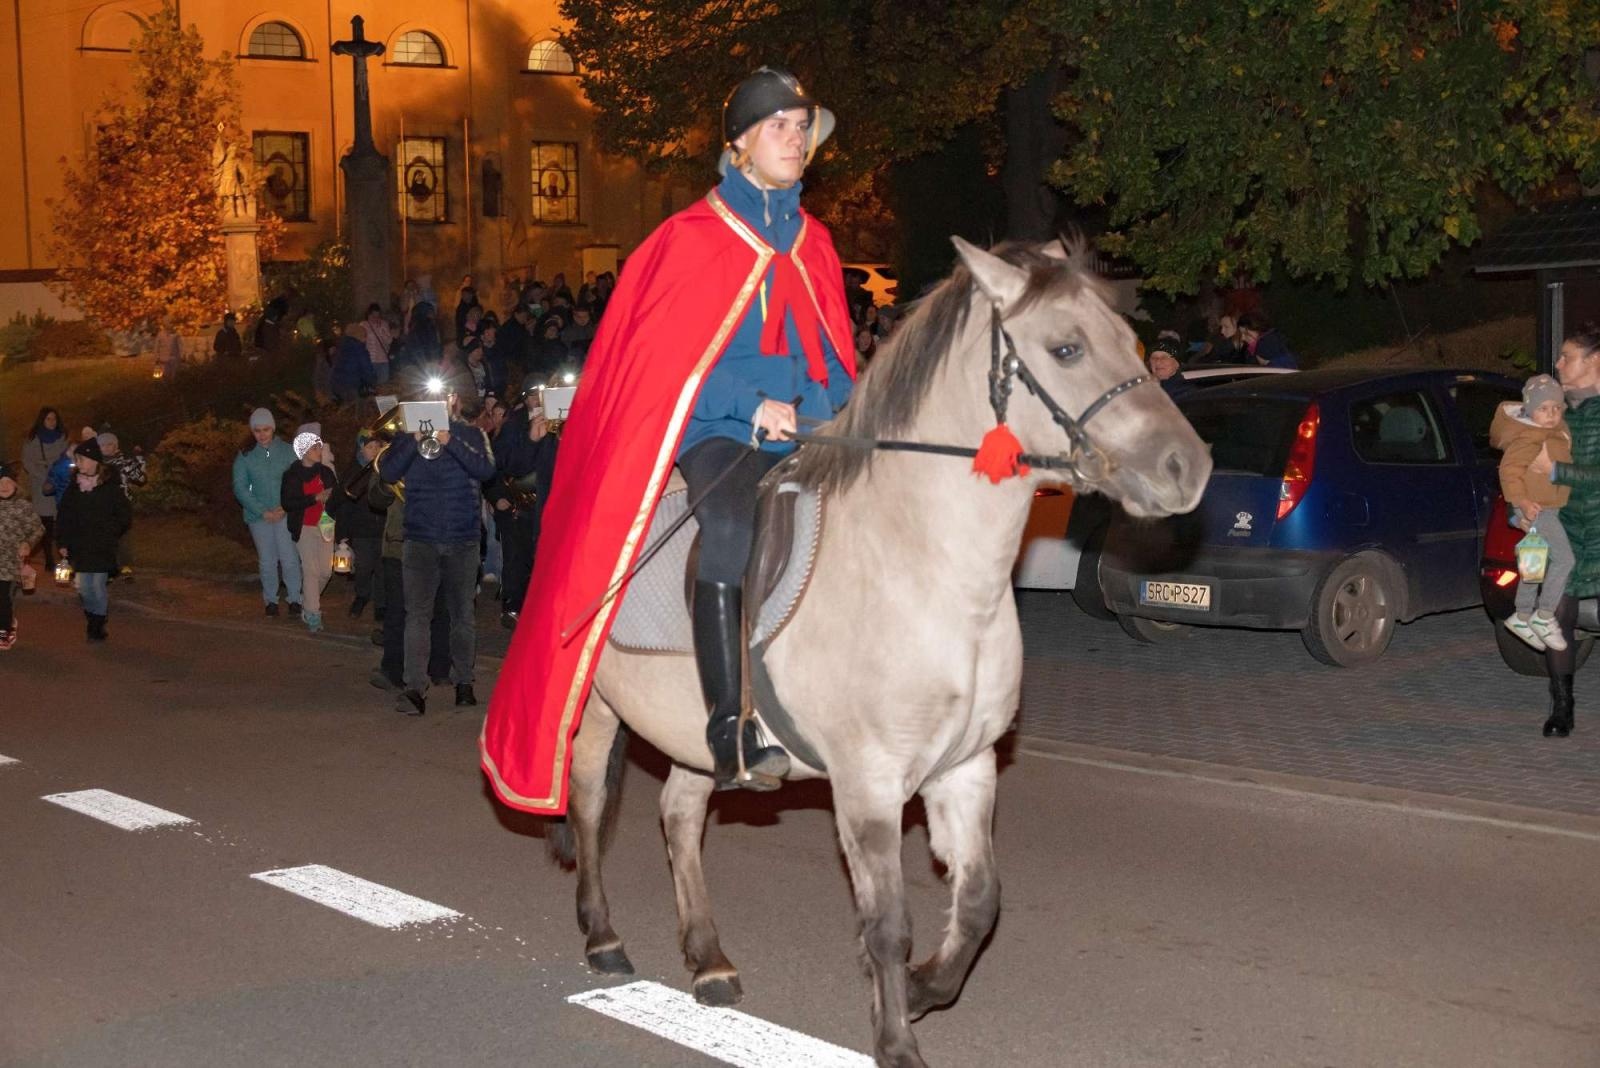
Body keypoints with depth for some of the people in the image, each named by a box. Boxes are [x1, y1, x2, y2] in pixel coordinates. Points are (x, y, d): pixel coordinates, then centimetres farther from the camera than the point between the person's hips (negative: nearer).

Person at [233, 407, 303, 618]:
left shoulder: (287, 451, 0)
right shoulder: (245, 456, 3)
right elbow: (240, 489, 0)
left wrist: (286, 508, -14)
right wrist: (263, 512, -9)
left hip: (285, 515, -1)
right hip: (259, 516, 1)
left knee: (289, 559, -7)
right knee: (267, 562, 6)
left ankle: (294, 598, 4)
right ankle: (271, 600, 19)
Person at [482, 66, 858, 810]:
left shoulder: (813, 245, 17)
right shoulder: (693, 239, 2)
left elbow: (836, 361, 17)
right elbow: (663, 358, -4)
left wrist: (815, 407, -5)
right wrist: (754, 406, -14)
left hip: (801, 435, 6)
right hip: (716, 433, -6)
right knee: (730, 527, -35)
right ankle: (728, 730, -31)